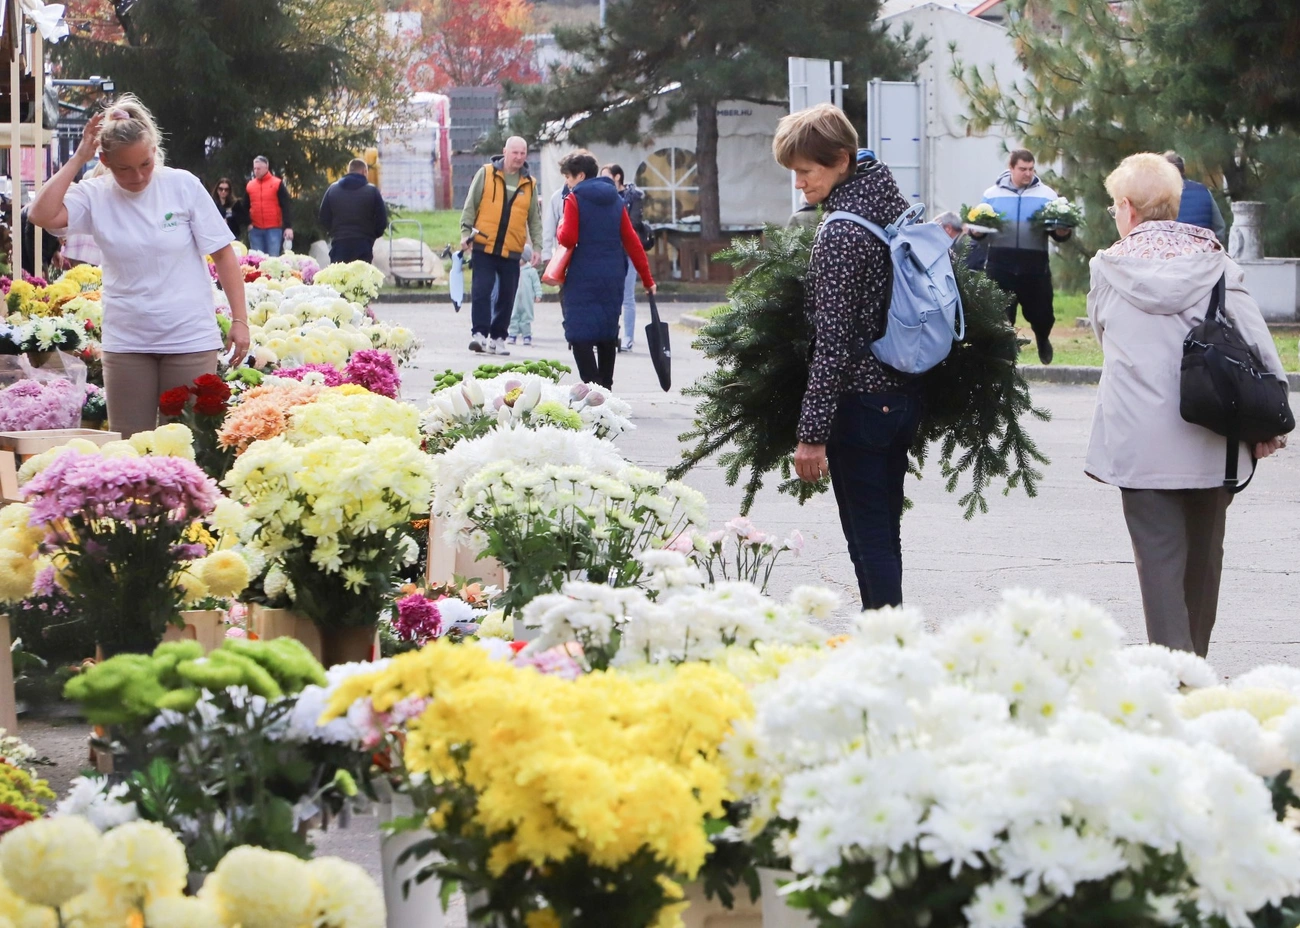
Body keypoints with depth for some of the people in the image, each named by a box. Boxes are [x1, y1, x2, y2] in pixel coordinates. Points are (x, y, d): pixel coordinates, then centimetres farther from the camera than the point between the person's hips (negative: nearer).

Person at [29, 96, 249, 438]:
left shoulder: (183, 186, -5)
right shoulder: (95, 196, -3)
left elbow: (222, 254, -2)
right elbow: (43, 214, -19)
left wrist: (240, 320, -6)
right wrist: (77, 159, -13)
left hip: (190, 339, -2)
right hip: (126, 342, 2)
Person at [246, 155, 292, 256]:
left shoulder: (277, 184, 0)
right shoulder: (249, 185, 11)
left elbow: (285, 207, -3)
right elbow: (246, 207, 19)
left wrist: (288, 227, -10)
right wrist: (248, 223, 5)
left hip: (274, 229, -4)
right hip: (255, 230, 4)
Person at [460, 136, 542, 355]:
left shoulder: (529, 183, 9)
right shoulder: (486, 174, 1)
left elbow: (534, 219, 13)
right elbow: (470, 205, 2)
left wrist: (536, 246, 5)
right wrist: (466, 232, -7)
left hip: (512, 251, 3)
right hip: (484, 246, -3)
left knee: (507, 296, 6)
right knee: (481, 291, -11)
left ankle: (498, 337, 15)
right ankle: (479, 333, -10)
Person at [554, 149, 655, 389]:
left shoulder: (574, 199, -6)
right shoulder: (615, 200, 11)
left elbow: (568, 239, -14)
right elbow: (632, 242, 9)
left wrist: (560, 229, 9)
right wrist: (647, 279, 11)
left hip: (583, 278, -6)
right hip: (613, 277, 6)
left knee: (580, 334, -4)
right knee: (607, 333, 16)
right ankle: (605, 386, 21)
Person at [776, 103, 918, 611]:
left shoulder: (840, 233, -19)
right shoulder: (895, 205, 7)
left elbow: (833, 342, -21)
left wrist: (812, 433, -18)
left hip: (859, 402, -9)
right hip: (903, 395, 9)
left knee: (868, 537, -3)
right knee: (883, 529, 16)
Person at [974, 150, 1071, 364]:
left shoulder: (1046, 194, 6)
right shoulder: (993, 194, 7)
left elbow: (1057, 228, 6)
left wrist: (1062, 232, -18)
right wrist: (977, 231, -15)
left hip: (1035, 265, 0)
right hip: (1001, 263, 0)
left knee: (1041, 312, 8)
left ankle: (1042, 339, 40)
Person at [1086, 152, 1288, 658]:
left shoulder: (1108, 269, 0)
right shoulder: (1213, 264, 0)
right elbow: (1258, 342, -5)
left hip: (1140, 441, -2)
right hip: (1211, 440, 2)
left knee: (1159, 554, -2)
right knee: (1203, 553, 16)